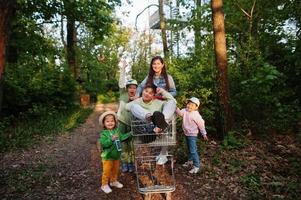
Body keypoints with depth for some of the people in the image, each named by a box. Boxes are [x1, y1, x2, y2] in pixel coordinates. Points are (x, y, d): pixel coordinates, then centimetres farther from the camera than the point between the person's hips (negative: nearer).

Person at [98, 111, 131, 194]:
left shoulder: (117, 130, -1)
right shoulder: (104, 133, -19)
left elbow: (122, 137, 8)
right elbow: (103, 143, -29)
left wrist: (130, 134, 3)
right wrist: (111, 139, -40)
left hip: (117, 156, 6)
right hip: (107, 156, -6)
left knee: (116, 170, 21)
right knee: (107, 171, 5)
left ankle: (114, 181, 43)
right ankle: (104, 185, 24)